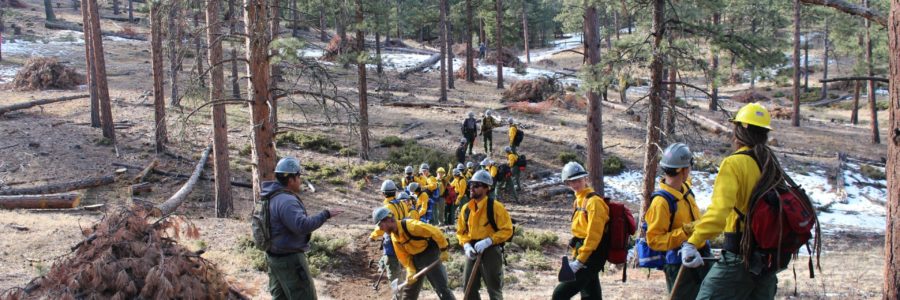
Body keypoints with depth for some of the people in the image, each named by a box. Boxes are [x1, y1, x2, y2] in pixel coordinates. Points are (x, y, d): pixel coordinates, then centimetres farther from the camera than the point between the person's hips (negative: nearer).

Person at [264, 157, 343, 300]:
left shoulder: (273, 196, 8)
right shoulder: (286, 201, -25)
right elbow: (302, 226, -35)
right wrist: (325, 215, -26)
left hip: (275, 256, 10)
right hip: (289, 259, -10)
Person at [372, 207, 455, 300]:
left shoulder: (410, 225, -27)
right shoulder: (394, 236, 0)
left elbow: (435, 232, -23)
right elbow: (404, 256, 5)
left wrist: (443, 250, -16)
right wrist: (410, 271, -10)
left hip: (430, 255, -8)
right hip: (415, 259, 8)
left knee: (441, 287, -10)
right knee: (409, 290, 14)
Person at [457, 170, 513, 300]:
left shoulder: (495, 207, -13)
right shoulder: (466, 208, 4)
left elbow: (507, 230, -14)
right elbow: (461, 231, 13)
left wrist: (487, 241, -22)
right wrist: (466, 246, -6)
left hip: (491, 251, -5)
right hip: (473, 252, 6)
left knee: (494, 289, 5)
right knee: (470, 288, 10)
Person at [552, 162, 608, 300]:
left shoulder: (594, 202, -15)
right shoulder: (579, 201, 14)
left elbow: (593, 235, -21)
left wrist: (579, 261, -21)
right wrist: (575, 256, 17)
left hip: (590, 257, -9)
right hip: (584, 256, 10)